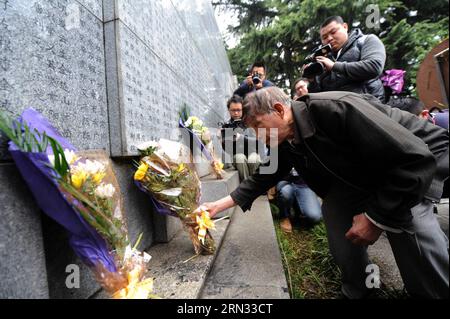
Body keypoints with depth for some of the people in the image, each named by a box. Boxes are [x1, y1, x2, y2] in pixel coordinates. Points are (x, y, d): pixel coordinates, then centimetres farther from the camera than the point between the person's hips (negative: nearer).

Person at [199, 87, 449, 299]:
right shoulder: (284, 143, -10)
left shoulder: (335, 109, -36)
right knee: (336, 213, -14)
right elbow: (263, 178, -1)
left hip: (423, 160, -5)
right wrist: (220, 204, -6)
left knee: (408, 224, -31)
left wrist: (376, 218, -29)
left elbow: (415, 157, -34)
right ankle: (356, 289, 11)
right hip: (361, 174, 6)